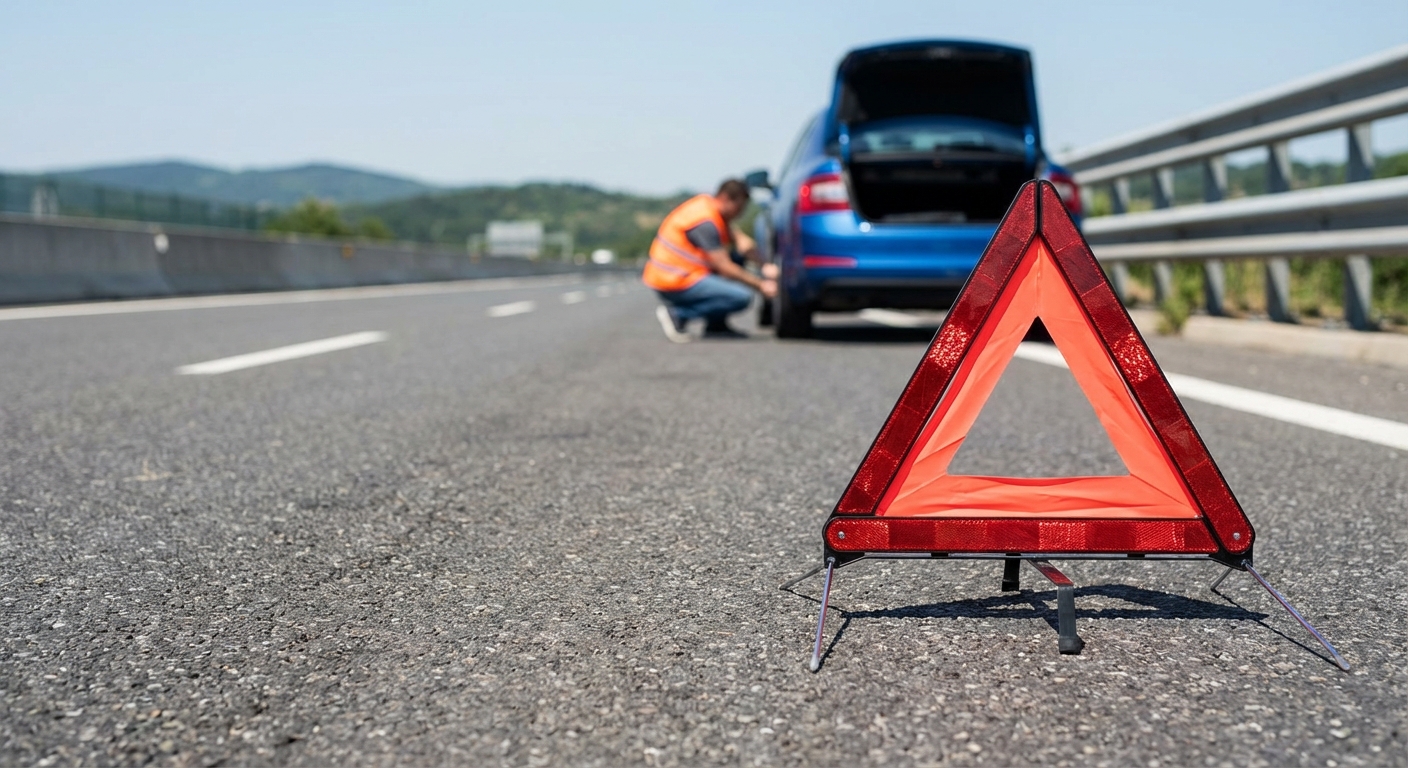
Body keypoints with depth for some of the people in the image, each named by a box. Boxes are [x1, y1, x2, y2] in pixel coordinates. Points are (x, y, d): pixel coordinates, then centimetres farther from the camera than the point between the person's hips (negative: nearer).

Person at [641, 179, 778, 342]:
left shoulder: (707, 203, 8)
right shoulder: (705, 221, -21)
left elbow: (741, 241, 7)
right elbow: (724, 268, -20)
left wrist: (765, 266, -7)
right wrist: (760, 285, -13)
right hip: (674, 282, -11)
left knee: (738, 257, 13)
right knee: (741, 297, -18)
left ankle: (716, 325, 10)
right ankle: (678, 314, -10)